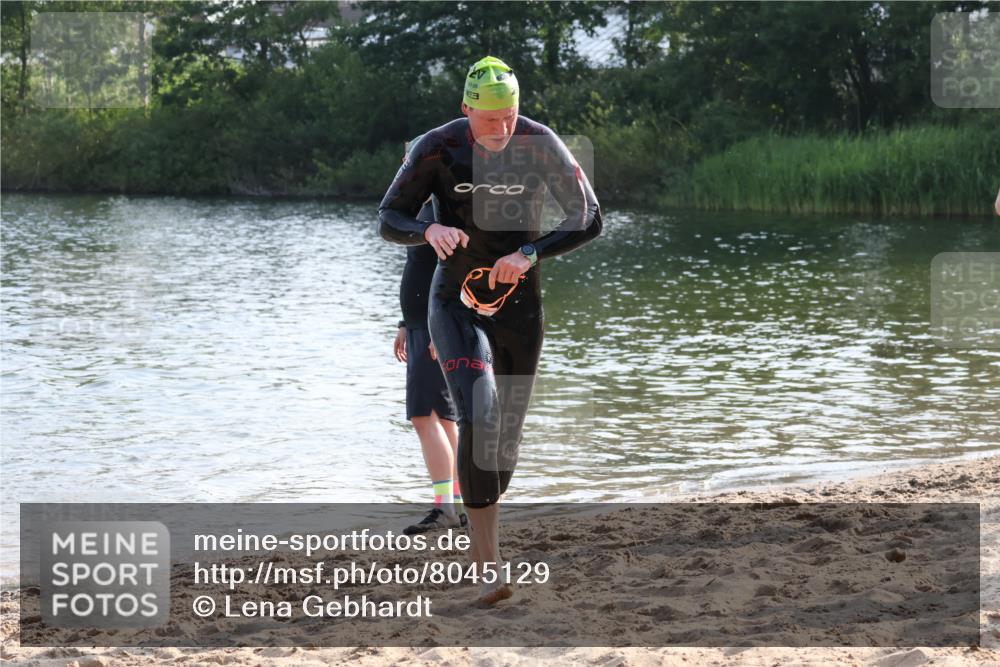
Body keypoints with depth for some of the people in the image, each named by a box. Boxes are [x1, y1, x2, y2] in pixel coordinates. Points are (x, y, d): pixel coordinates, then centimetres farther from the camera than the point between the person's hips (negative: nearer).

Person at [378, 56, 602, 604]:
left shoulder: (540, 146, -11)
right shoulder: (437, 148, -12)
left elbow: (588, 219, -7)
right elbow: (388, 219, -7)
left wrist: (530, 253, -22)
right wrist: (429, 231, -30)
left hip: (519, 306, 2)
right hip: (456, 304, -2)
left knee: (507, 435, 10)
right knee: (479, 418, -21)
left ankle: (481, 534, 36)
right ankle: (489, 563, -20)